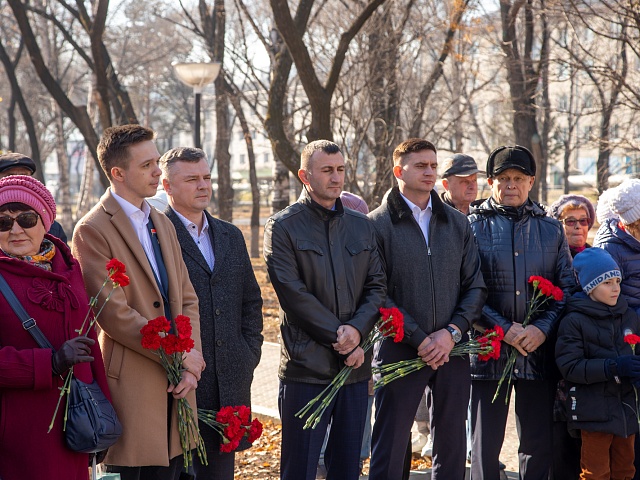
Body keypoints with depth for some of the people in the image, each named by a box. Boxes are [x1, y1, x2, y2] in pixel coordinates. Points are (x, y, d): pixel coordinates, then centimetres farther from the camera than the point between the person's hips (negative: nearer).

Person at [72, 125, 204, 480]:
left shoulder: (163, 224, 16)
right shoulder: (92, 230, -9)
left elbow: (187, 298, 13)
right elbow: (114, 314, -16)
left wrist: (192, 361, -3)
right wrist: (178, 355, -13)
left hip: (175, 384, 7)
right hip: (131, 382, -7)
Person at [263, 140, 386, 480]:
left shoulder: (361, 226, 13)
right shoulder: (283, 227, -2)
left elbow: (377, 286, 8)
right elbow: (294, 294, -10)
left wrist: (357, 329, -11)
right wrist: (340, 338, -12)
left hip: (355, 366, 5)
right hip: (306, 366, -5)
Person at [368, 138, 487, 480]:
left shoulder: (458, 223, 10)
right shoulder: (378, 224, -3)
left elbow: (476, 287, 8)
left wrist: (452, 332, -7)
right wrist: (420, 340, -14)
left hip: (452, 350, 4)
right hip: (400, 351, -4)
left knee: (451, 449, 10)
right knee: (390, 450, 1)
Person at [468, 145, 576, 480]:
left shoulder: (551, 230, 12)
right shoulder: (474, 226, 2)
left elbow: (568, 286, 7)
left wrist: (542, 328, -8)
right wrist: (504, 329, -14)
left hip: (539, 351, 3)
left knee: (540, 446, 7)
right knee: (485, 445, 2)